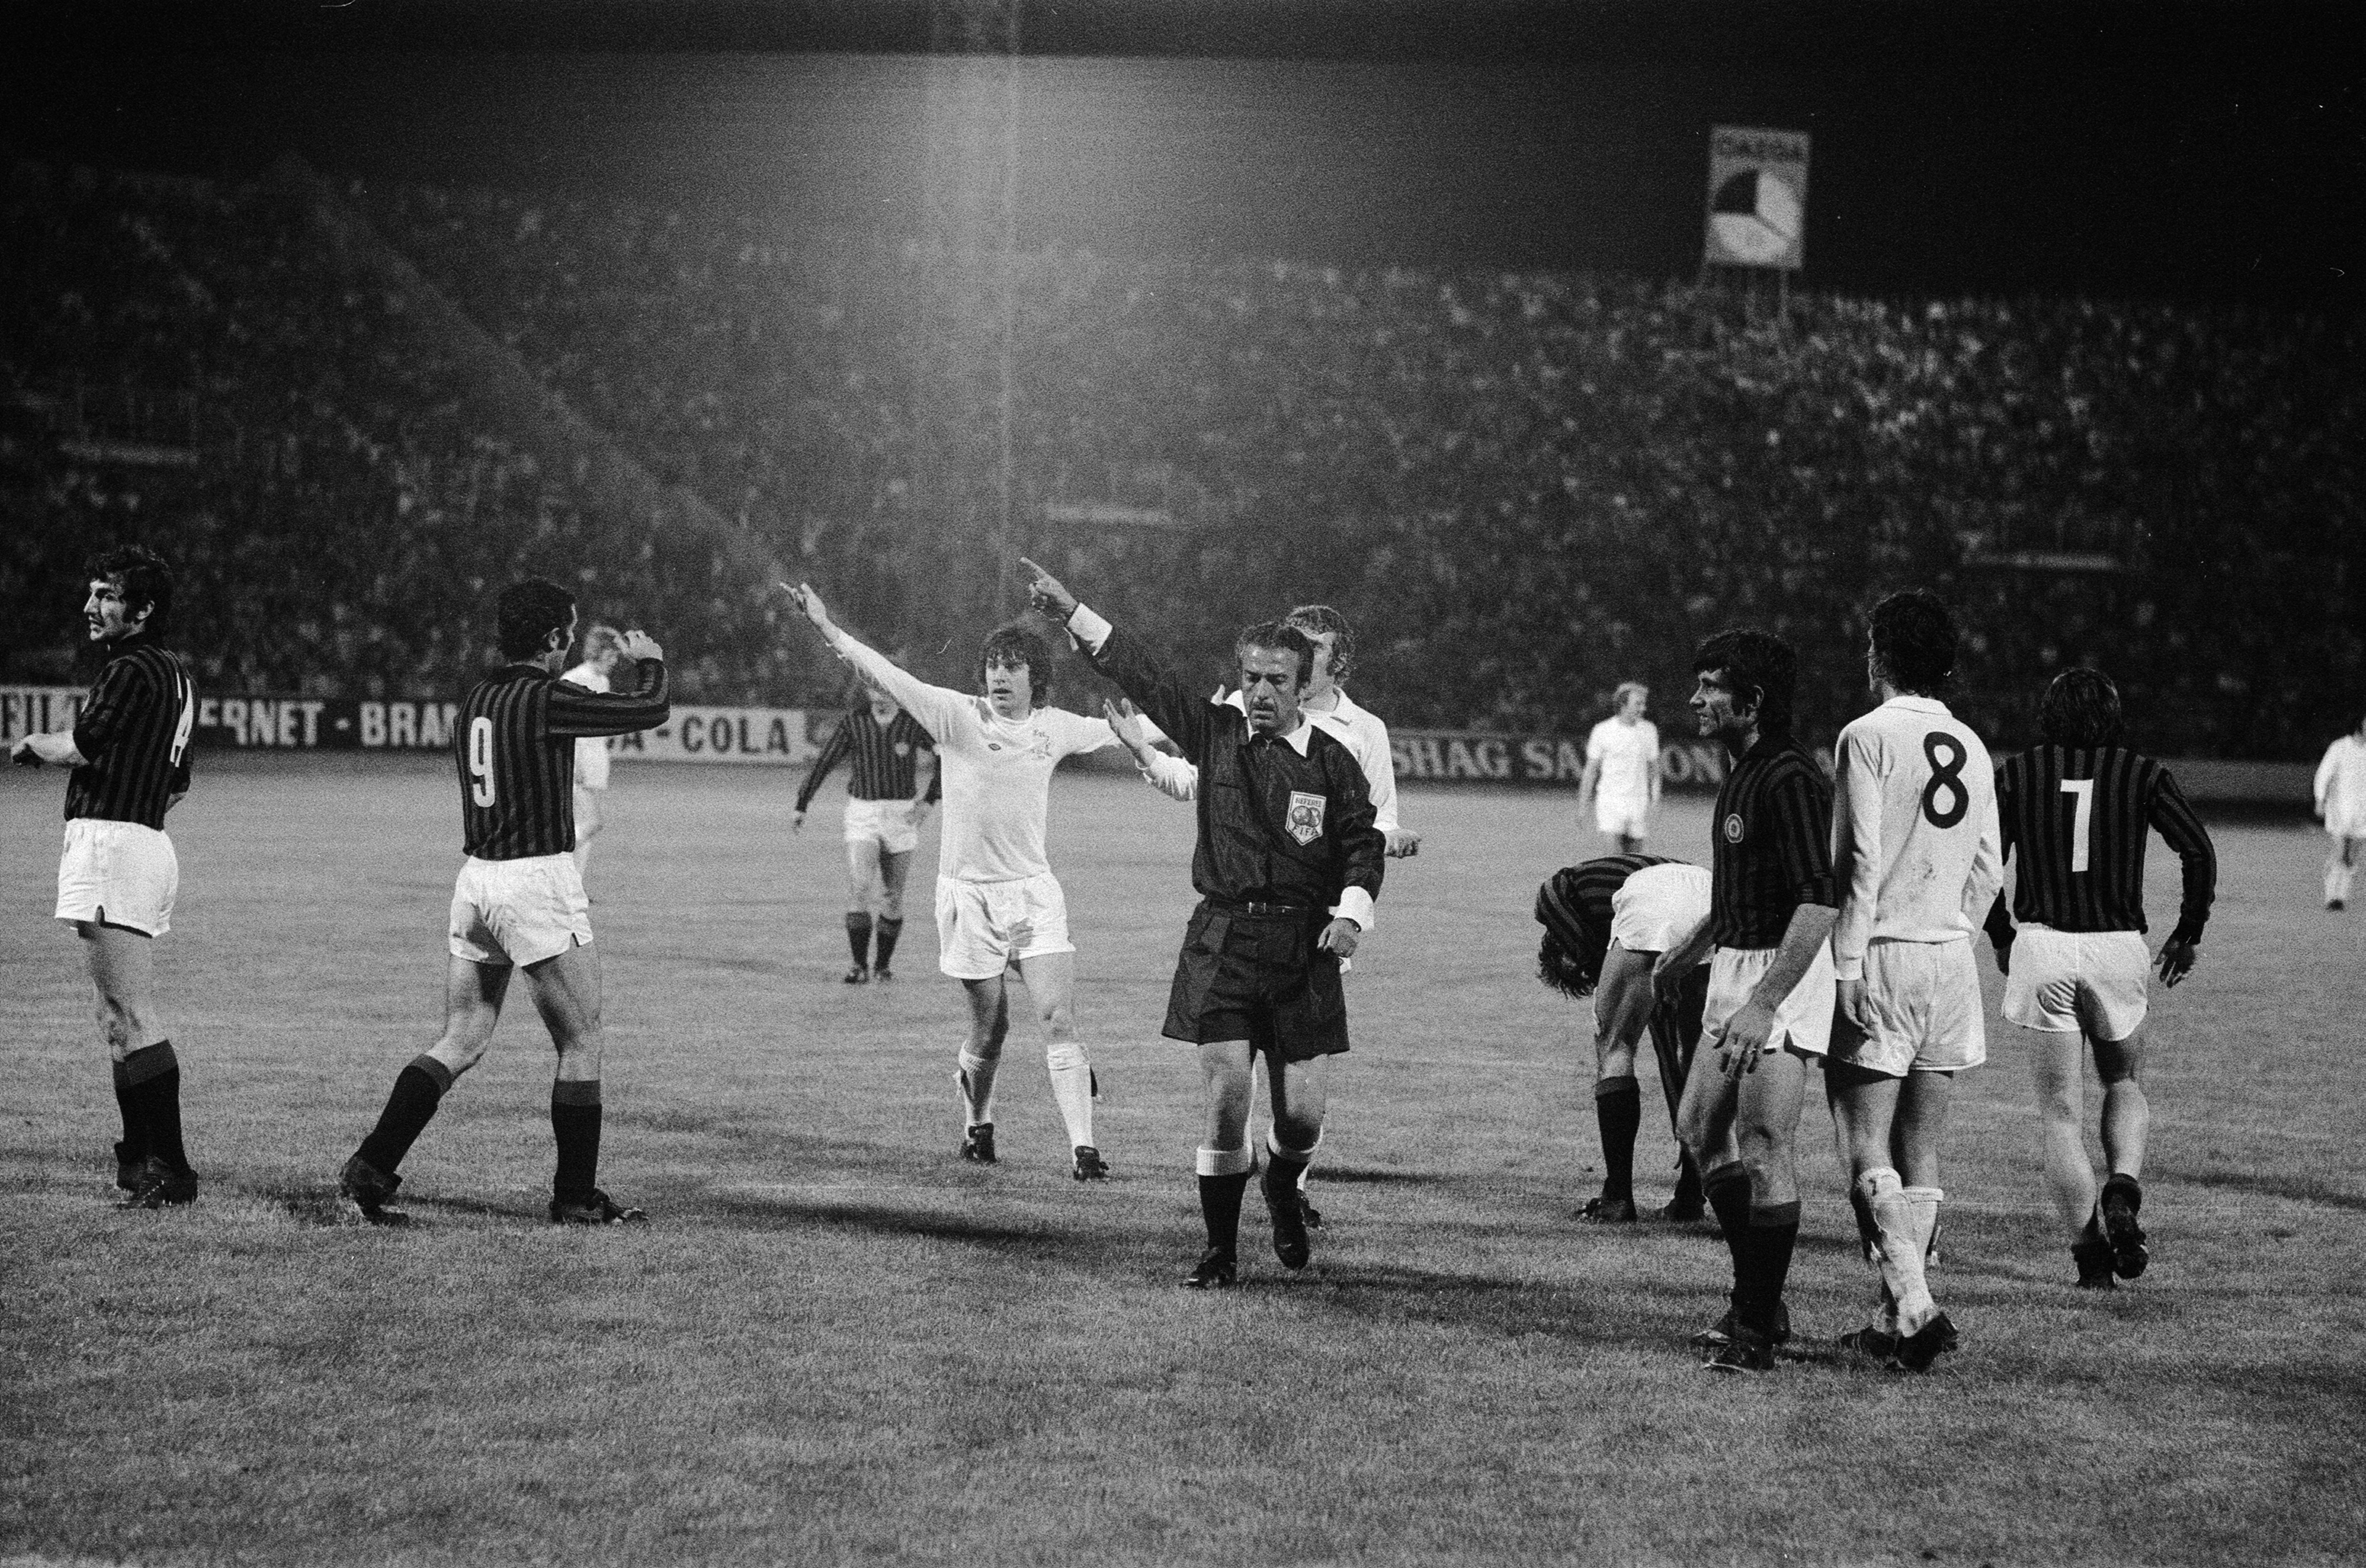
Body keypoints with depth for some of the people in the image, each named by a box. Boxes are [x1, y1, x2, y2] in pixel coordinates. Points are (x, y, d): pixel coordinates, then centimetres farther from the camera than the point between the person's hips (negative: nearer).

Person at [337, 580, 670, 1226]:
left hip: (476, 877, 8)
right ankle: (576, 1196, 8)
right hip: (537, 880, -8)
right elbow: (652, 710, -6)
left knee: (461, 1042, 11)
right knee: (581, 1043, 4)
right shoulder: (544, 700, -14)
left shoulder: (476, 699, 9)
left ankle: (370, 1170, 3)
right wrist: (649, 661, 15)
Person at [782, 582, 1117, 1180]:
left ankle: (1083, 1148, -11)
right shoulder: (957, 715, -6)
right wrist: (827, 627, -19)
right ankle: (976, 1127, 32)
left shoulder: (1054, 727, 4)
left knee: (1059, 1021, -9)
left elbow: (1116, 729, 23)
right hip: (969, 893, -2)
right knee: (990, 1028, 5)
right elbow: (884, 674, -12)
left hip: (1034, 893, 2)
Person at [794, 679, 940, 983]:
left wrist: (928, 801, -7)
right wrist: (801, 807, -1)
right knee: (859, 890, -15)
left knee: (892, 898, 4)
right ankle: (860, 965, -9)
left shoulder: (914, 723, -3)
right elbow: (823, 763, 3)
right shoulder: (853, 723, 0)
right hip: (862, 811, 0)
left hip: (902, 815, 0)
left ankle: (883, 964, 19)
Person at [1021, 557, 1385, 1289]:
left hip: (1303, 946, 0)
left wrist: (1352, 912, -12)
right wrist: (1072, 615, -2)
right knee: (1226, 1097, -8)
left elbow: (1363, 845, 5)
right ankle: (1220, 1250, 5)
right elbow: (1144, 675, 3)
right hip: (1223, 939, 0)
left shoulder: (1332, 761, 3)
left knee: (1302, 1112, 0)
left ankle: (1283, 1189, 36)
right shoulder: (1216, 734, 5)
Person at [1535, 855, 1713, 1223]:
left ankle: (1618, 1199, 7)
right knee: (1696, 1056, 22)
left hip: (1650, 912, -6)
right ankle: (1690, 1197, 22)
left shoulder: (1554, 892, 31)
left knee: (1614, 1051, 10)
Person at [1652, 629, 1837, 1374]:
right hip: (1737, 964, 11)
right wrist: (1687, 949, 31)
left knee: (1762, 1145, -12)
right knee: (1701, 1125, 14)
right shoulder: (1742, 772, 13)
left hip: (1787, 972, -11)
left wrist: (1764, 1004, -31)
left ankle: (1758, 1329, -6)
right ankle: (1759, 1303, 23)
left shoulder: (1790, 780, -19)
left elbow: (1821, 902, -27)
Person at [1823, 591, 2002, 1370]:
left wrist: (1848, 964, -11)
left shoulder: (1870, 736, -8)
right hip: (1953, 960, 6)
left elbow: (1859, 862, -13)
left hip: (1882, 956, -6)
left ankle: (1914, 1305, -16)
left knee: (1867, 1151, -5)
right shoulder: (1973, 749, 10)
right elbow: (1989, 871, 11)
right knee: (1920, 1156, 10)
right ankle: (1897, 1319, 14)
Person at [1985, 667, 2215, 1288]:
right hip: (2117, 947, 0)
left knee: (2061, 1111, 5)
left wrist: (2002, 937, 14)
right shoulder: (2141, 774, 3)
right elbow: (2199, 851, -2)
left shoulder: (2017, 773, 4)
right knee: (2125, 1085, 22)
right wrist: (2188, 933, 10)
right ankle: (2122, 1195, -4)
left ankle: (2090, 1254, 0)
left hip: (2041, 946, 0)